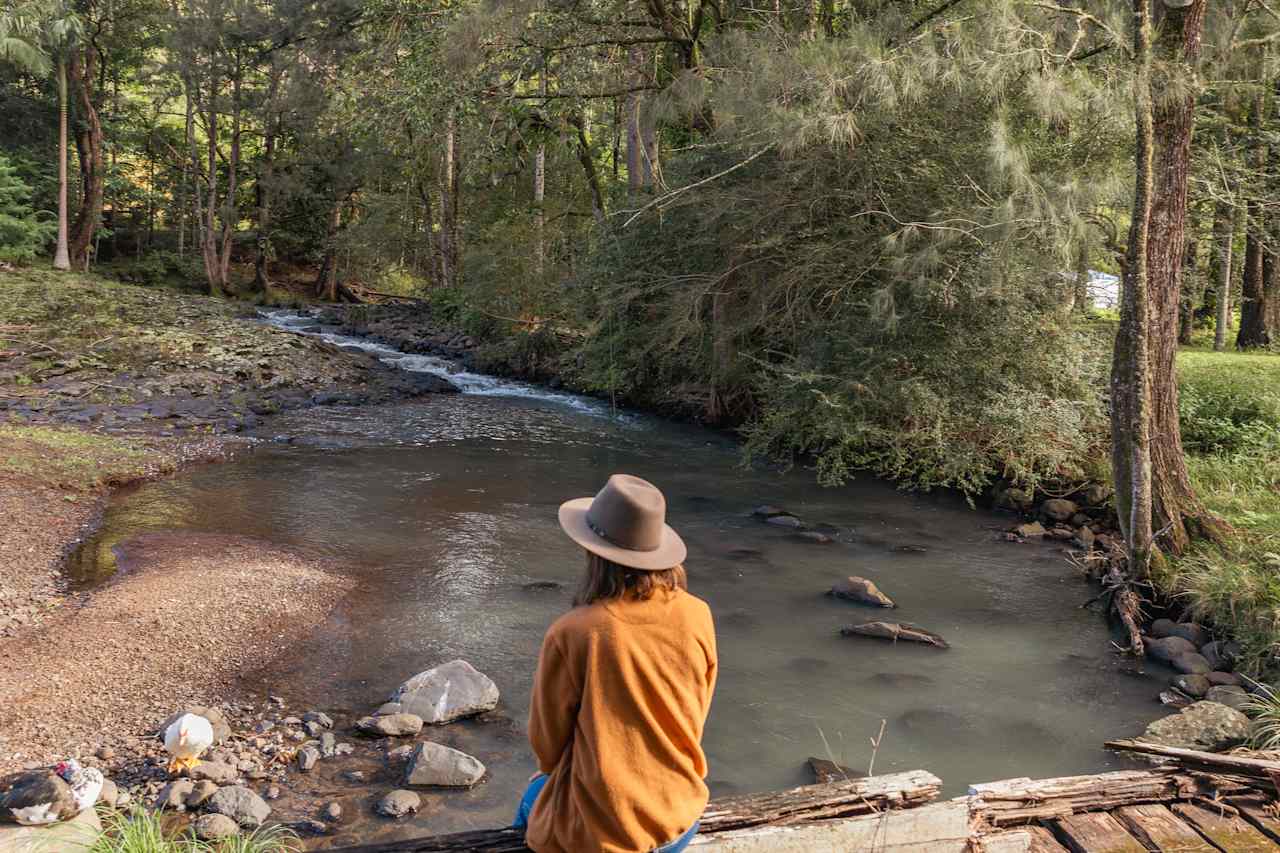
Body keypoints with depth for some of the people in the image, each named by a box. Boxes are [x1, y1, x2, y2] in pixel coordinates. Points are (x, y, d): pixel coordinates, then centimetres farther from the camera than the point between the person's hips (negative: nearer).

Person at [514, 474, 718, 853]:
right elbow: (695, 717, 2)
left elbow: (547, 742, -8)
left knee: (534, 799, 30)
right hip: (681, 816, 4)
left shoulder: (571, 634, -24)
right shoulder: (698, 616, -14)